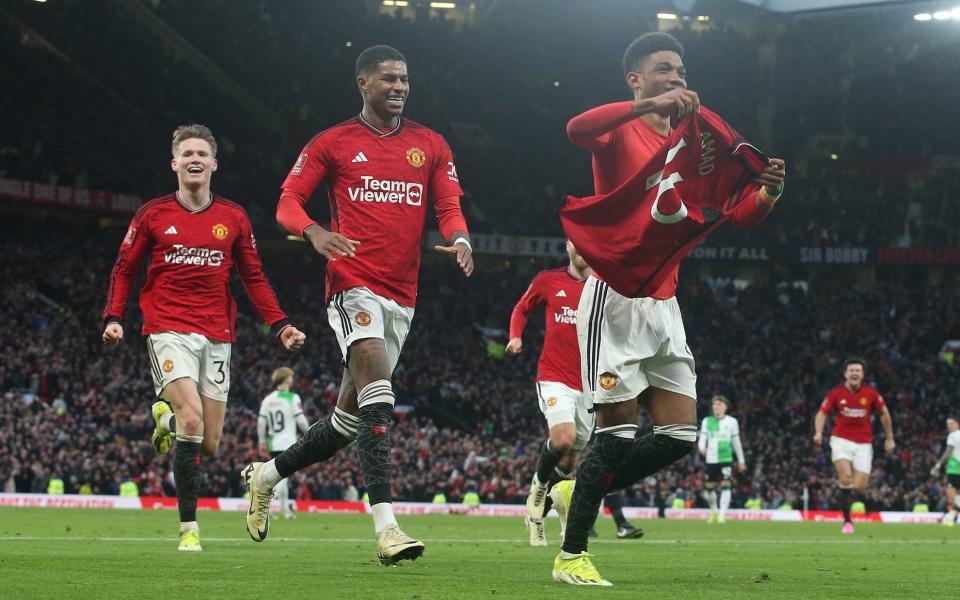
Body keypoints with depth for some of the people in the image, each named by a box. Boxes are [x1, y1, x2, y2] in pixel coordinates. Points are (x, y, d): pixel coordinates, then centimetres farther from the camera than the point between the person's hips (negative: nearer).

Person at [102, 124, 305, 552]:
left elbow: (254, 278, 14)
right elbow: (124, 269, 11)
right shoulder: (153, 215, 4)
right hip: (169, 331, -3)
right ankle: (188, 525, -12)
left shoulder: (234, 218, 8)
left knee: (208, 445, 0)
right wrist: (113, 317, -3)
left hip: (217, 336, 3)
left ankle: (168, 418, 36)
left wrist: (280, 325, 4)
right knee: (192, 415, -25)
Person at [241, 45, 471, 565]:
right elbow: (289, 200, 4)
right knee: (377, 394, -24)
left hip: (401, 296, 5)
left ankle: (266, 475, 33)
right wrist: (314, 231, -18)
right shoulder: (332, 144, 4)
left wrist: (459, 239, -14)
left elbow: (448, 205, 9)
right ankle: (386, 528, -30)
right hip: (354, 285, -5)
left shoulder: (430, 146, 14)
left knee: (350, 416, 10)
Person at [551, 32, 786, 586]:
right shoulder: (621, 131, -3)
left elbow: (738, 214, 12)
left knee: (680, 434, 1)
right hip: (615, 300, -7)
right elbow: (578, 130, -28)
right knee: (619, 431, -10)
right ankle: (571, 556, 1)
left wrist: (767, 192, -10)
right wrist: (647, 105, -37)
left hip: (664, 306, 7)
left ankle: (579, 492, 20)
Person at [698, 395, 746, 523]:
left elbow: (736, 442, 11)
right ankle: (714, 511, 28)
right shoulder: (707, 421, 7)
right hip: (711, 459, 2)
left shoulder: (732, 421, 5)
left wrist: (741, 461, 13)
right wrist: (702, 448, -23)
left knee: (725, 485, -13)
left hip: (726, 459, -2)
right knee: (709, 487, 5)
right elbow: (702, 438, 0)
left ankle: (722, 514, -12)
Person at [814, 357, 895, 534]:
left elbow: (884, 413, 11)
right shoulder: (836, 393, -4)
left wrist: (889, 438, 13)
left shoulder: (871, 393, -3)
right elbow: (822, 413, 3)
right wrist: (818, 433, -15)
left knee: (859, 488, -8)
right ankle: (847, 520, -14)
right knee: (846, 477, -24)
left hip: (863, 444, 1)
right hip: (841, 440, -1)